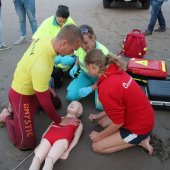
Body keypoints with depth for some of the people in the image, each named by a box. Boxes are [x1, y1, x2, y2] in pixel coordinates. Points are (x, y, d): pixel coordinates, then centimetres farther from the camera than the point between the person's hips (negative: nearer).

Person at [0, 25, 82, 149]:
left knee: (56, 103, 26)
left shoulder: (45, 40, -15)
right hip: (22, 96, -8)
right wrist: (59, 121, -14)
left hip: (32, 88, 9)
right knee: (26, 144, -7)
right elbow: (44, 100, -28)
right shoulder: (41, 66, -40)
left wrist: (47, 87, 15)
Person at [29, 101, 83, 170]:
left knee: (49, 159, -32)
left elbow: (75, 139, 13)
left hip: (63, 139, -3)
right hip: (48, 137, 3)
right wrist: (39, 145, 12)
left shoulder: (78, 123, 27)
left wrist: (67, 151, -4)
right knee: (37, 157, -25)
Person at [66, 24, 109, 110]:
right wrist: (75, 66, -14)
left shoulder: (103, 52, -32)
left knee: (101, 105, -19)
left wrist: (90, 88, -32)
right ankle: (90, 84, 13)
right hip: (85, 75, 4)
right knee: (70, 96, -10)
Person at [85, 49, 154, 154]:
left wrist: (100, 135, -3)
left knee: (97, 146, 1)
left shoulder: (106, 89, -31)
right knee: (102, 122, 20)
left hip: (139, 127, -8)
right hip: (144, 117, 8)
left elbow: (118, 122, -20)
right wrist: (99, 116, 15)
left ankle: (139, 140, 6)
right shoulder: (116, 72, -5)